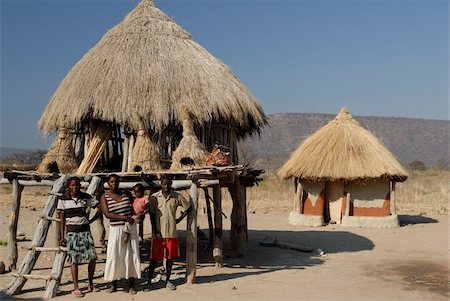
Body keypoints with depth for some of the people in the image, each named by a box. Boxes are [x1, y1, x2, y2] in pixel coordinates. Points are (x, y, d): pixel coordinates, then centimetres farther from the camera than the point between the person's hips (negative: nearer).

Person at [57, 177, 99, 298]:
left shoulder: (86, 197, 1)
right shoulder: (63, 199, -2)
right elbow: (62, 219, 0)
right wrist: (62, 236, -2)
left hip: (85, 230, 2)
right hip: (71, 231, -2)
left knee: (92, 257, -1)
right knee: (74, 260, -2)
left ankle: (91, 284, 19)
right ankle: (76, 288, 8)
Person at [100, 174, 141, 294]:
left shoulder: (126, 193, 4)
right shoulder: (104, 197, -4)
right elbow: (107, 214, -15)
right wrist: (125, 218, -22)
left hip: (130, 228, 2)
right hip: (115, 230, -2)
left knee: (132, 255, 1)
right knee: (114, 256, -3)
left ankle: (131, 285, 10)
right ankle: (113, 284, 14)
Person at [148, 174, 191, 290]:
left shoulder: (177, 197, 1)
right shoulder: (154, 197, -3)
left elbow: (188, 208, 12)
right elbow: (152, 215, -2)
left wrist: (179, 219, 5)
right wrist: (156, 231, -7)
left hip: (171, 232, 2)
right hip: (158, 233, -2)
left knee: (170, 257, 8)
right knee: (154, 258, 3)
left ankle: (168, 281, 20)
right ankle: (149, 281, 13)